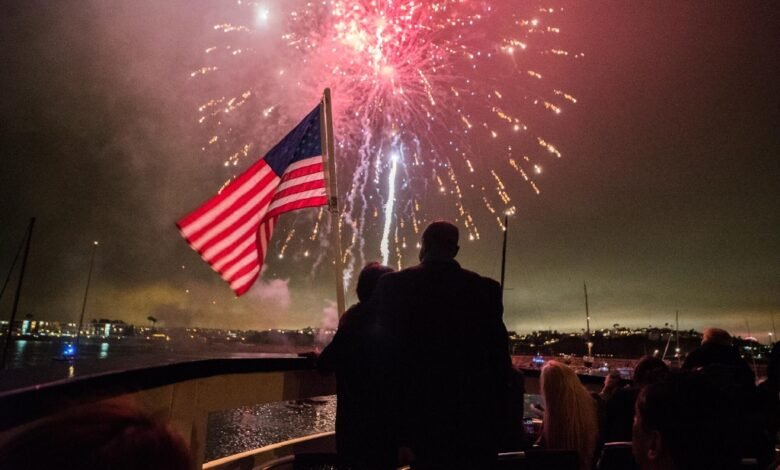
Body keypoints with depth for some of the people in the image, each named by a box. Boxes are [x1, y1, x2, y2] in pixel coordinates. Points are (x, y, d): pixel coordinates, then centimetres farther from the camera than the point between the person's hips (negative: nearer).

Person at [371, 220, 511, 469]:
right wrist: (496, 425, 9)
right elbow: (500, 358, -2)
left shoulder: (393, 286, -10)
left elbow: (386, 362, -11)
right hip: (476, 426, 2)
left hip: (422, 423, -1)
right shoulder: (486, 289, -5)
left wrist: (398, 434, -6)